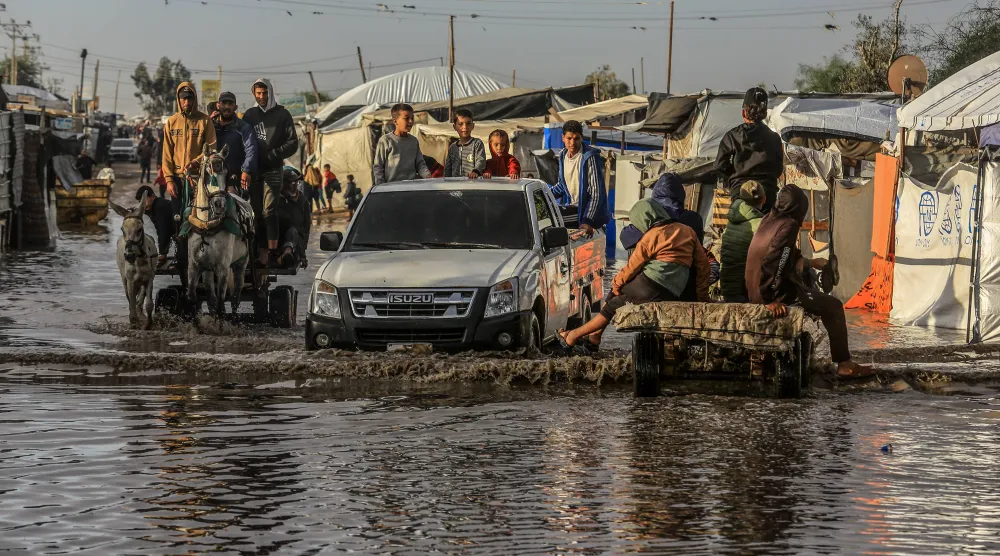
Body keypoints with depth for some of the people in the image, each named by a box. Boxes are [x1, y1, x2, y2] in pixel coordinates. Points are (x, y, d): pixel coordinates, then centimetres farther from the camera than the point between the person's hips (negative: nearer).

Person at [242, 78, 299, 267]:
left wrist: (272, 155, -11)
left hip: (273, 170, -4)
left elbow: (292, 143, -1)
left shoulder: (282, 114, 5)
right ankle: (260, 252, 5)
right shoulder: (249, 114, 15)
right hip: (253, 170, 4)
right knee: (256, 212, 2)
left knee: (269, 211, -13)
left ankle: (272, 253, -17)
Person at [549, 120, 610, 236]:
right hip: (571, 207, 8)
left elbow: (597, 193, -20)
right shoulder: (563, 156, 7)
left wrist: (588, 221, -27)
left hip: (584, 210, -8)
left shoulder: (589, 158, -18)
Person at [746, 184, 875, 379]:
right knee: (833, 307, 4)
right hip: (776, 292, -9)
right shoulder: (788, 225, -17)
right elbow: (771, 262, -27)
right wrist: (771, 300, -23)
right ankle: (844, 365, 5)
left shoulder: (768, 220, 9)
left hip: (755, 291, 9)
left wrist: (811, 262, 32)